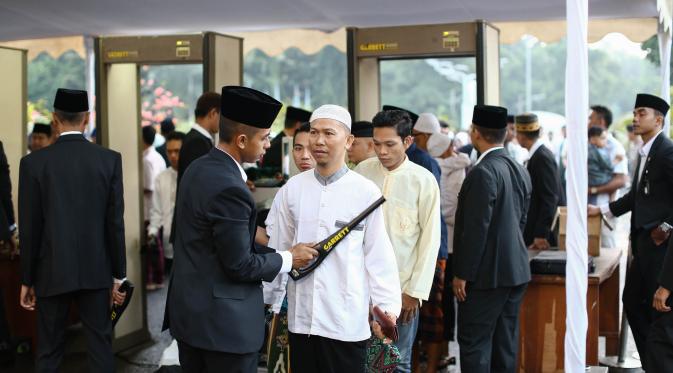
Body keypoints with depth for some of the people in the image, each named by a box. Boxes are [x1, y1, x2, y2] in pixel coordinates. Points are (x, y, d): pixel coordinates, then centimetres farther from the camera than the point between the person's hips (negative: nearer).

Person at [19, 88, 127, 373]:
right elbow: (115, 222, -3)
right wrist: (118, 275, 4)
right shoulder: (110, 159, -4)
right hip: (96, 270, 1)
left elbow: (29, 228, -4)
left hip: (53, 272, -1)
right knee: (100, 347, 7)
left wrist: (27, 280, 5)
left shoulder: (34, 162, -6)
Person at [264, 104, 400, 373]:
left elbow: (378, 255, -2)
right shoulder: (293, 188, 3)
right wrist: (270, 300, 12)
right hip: (300, 317, 3)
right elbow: (278, 248, 10)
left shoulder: (366, 192, -6)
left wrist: (387, 308, -4)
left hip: (347, 320, -3)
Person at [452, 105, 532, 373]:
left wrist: (462, 274, -14)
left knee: (474, 342, -3)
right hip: (516, 269, 9)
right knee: (506, 342, 13)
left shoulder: (483, 173, -18)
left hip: (487, 273, -9)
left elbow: (476, 229, -20)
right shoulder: (520, 170, 9)